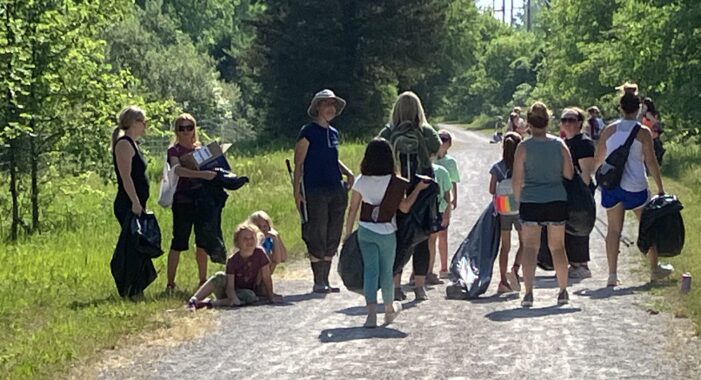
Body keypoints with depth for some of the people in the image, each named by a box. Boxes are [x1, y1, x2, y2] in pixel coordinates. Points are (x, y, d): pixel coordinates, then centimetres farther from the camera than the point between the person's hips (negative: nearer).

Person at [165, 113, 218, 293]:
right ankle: (170, 283, -2)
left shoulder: (200, 149, 15)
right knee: (179, 242, -6)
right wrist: (201, 174, -34)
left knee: (203, 241, 8)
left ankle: (203, 280, 18)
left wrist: (214, 173, -4)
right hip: (183, 201, -5)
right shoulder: (174, 150, -3)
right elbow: (177, 169, -23)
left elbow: (209, 168, 19)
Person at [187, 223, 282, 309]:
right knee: (220, 277, -32)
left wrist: (271, 296, -8)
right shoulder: (233, 260, -14)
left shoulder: (260, 254, -10)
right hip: (229, 293, -2)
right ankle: (193, 300, -39)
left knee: (250, 296, -35)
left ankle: (211, 303, -35)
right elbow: (230, 286, -19)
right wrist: (233, 298, -38)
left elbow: (266, 277, -5)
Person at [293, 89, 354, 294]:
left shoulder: (334, 133, 15)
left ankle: (325, 280, 16)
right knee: (317, 237, -5)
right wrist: (297, 192, -13)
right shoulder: (308, 132, -5)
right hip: (315, 191, -7)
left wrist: (348, 172, 10)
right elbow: (298, 164, -6)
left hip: (336, 190, 7)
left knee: (332, 238, 8)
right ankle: (318, 282, 2)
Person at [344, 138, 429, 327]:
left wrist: (348, 233, 8)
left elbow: (353, 209, -1)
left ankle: (371, 312, -14)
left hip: (365, 231, 1)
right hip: (387, 232, -1)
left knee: (370, 269, 1)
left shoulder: (361, 181, -5)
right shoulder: (395, 183, -11)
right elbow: (404, 207, -2)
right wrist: (418, 189, 8)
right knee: (386, 271, 14)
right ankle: (389, 309, 33)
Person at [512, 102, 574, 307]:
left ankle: (529, 292, -12)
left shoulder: (524, 147, -6)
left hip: (531, 202, -2)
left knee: (530, 247, -1)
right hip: (557, 201, 3)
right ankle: (563, 291, 19)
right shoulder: (560, 144, 1)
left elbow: (517, 179, -6)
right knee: (557, 246, 14)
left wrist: (518, 200, 8)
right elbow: (569, 174, 2)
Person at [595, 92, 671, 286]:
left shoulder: (609, 130, 4)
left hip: (611, 185, 3)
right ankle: (655, 269, 24)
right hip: (635, 186, -3)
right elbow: (651, 162, -5)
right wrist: (660, 188, 0)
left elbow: (598, 159, 10)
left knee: (614, 229, 5)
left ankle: (612, 274, -1)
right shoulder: (643, 132, -5)